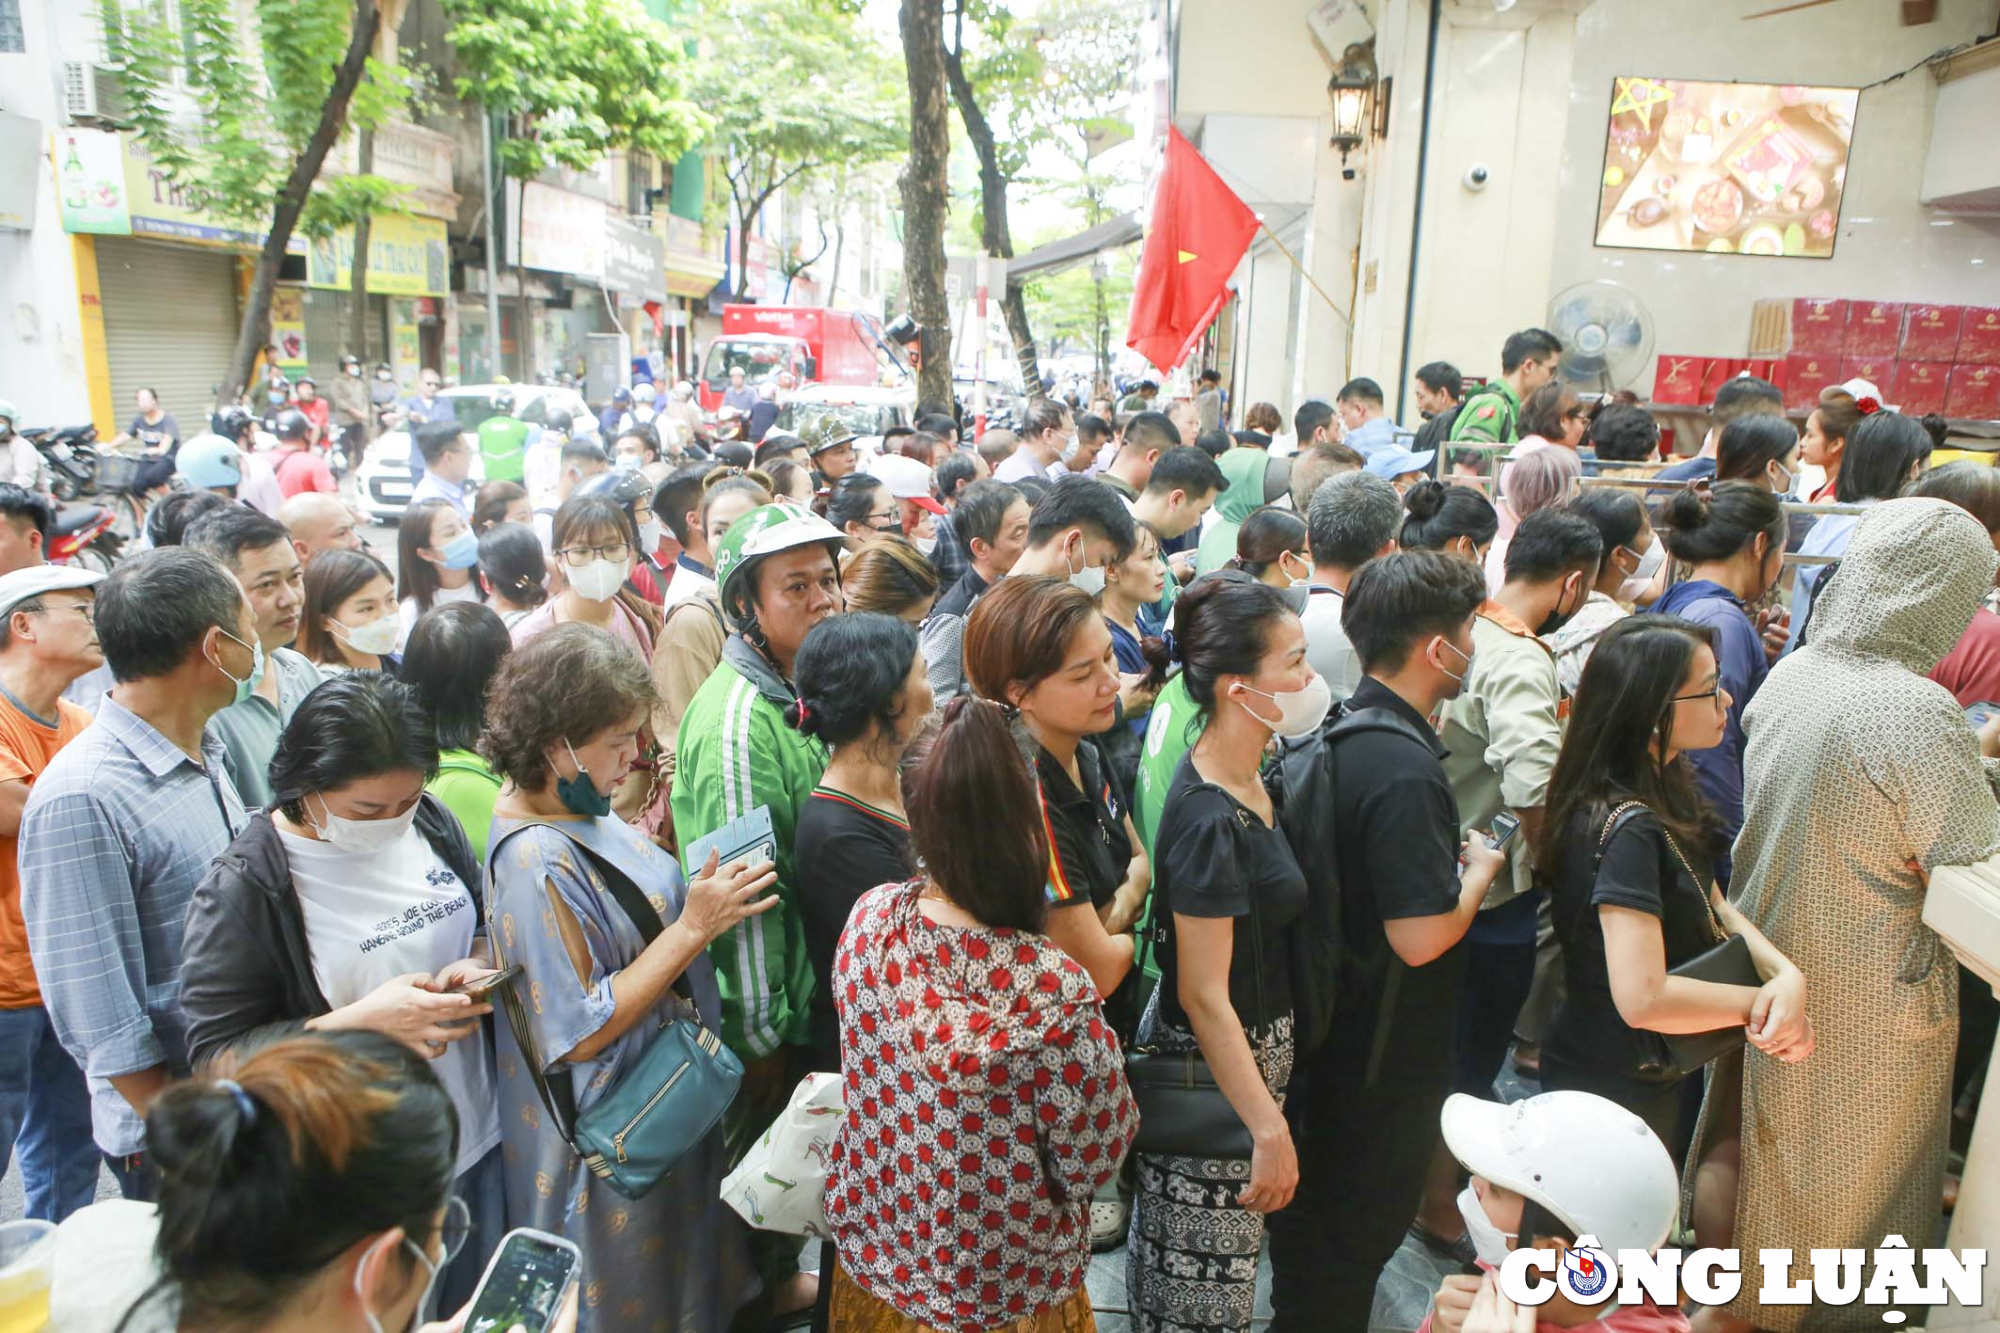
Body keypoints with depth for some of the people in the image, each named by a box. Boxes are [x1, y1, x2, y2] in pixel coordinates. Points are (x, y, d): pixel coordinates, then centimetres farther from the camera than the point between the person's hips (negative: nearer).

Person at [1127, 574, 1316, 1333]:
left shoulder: (1249, 783, 2)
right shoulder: (1209, 821, -27)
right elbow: (1204, 996, -24)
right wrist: (1271, 1131, -19)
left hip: (1253, 1047, 8)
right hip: (1212, 1072, -8)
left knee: (1179, 1266, 22)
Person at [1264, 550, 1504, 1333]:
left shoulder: (1344, 732, 0)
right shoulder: (1406, 770, -30)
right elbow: (1421, 937, -29)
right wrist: (1479, 872, -13)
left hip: (1327, 1026, 9)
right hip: (1383, 1060, -9)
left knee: (1315, 1219, 28)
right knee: (1354, 1238, 13)